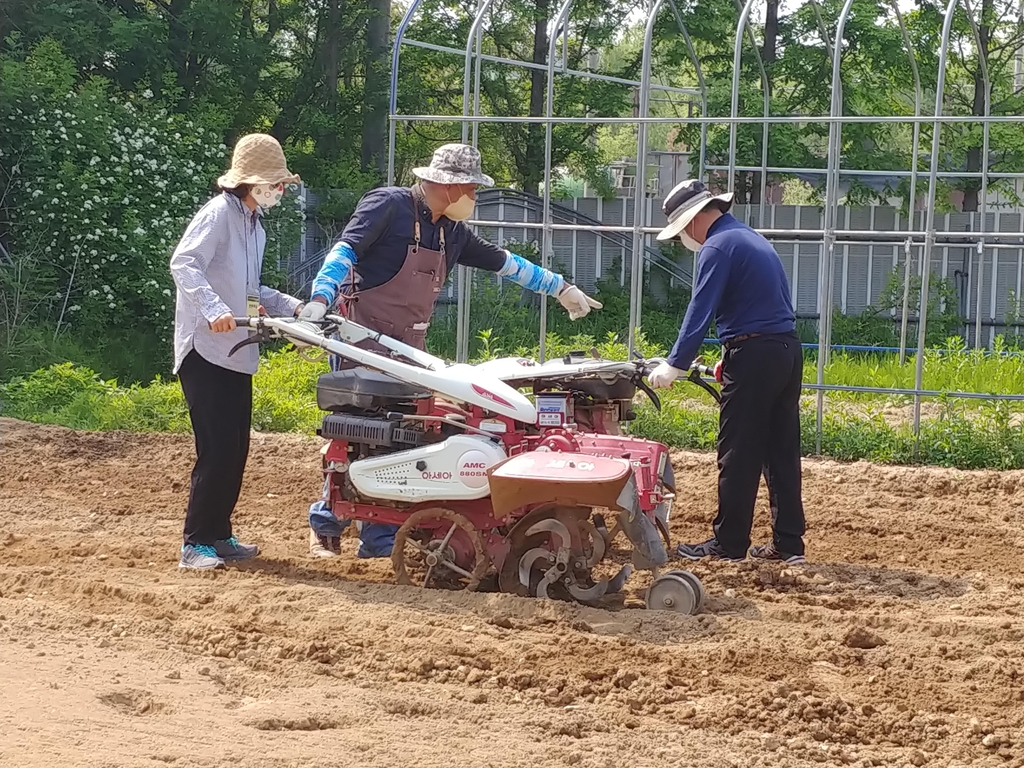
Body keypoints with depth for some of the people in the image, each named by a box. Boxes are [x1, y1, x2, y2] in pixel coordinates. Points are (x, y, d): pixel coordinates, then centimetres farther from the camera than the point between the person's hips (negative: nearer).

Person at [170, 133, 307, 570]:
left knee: (235, 451, 10)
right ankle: (195, 544, -7)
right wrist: (213, 308, -38)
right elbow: (183, 263, -24)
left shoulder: (254, 226, 19)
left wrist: (293, 307, 13)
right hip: (205, 350, -9)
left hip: (237, 354, 9)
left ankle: (218, 536, 19)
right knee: (216, 451, -11)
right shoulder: (220, 214, -11)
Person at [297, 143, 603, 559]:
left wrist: (561, 288, 29)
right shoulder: (388, 205, -9)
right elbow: (345, 250, -18)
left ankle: (380, 540, 4)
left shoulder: (452, 232, 13)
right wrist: (321, 298, -34)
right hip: (363, 341, -7)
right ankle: (325, 526, 8)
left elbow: (501, 261, 24)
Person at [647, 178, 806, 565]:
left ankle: (728, 544, 1)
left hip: (753, 357, -9)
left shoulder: (718, 248, -9)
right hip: (788, 350, 9)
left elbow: (699, 312, -16)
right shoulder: (753, 239, 20)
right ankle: (788, 543, 11)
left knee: (738, 455, -3)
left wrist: (674, 366, -14)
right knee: (782, 451, 10)